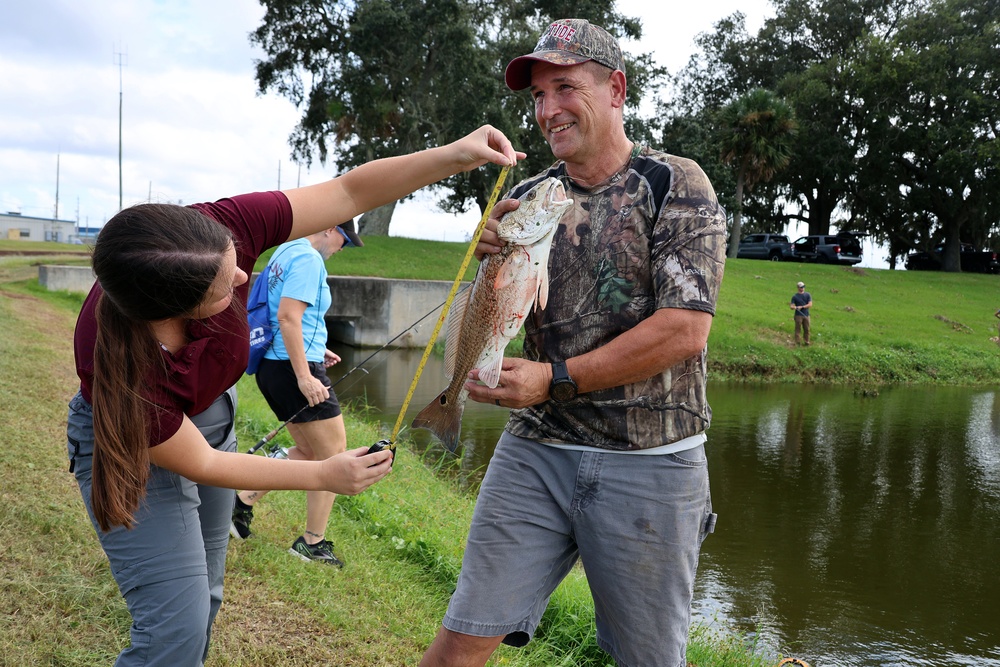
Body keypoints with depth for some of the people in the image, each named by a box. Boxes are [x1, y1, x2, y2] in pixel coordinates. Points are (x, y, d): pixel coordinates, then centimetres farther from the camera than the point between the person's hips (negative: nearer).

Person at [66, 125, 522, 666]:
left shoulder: (217, 232, -33)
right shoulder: (114, 359, -40)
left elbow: (350, 192, -24)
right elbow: (199, 463, -25)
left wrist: (453, 156, -36)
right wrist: (325, 476, -22)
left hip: (210, 413, 6)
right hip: (129, 445, -5)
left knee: (203, 598, 19)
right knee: (178, 624, -12)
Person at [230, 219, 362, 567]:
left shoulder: (285, 252, 16)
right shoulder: (309, 258, -14)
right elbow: (288, 317, -23)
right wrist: (304, 376, -24)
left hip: (273, 366, 10)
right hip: (293, 368, -10)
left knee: (307, 451, 20)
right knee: (334, 455, 0)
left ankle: (243, 502, 19)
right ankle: (312, 543, 8)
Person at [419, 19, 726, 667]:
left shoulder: (675, 184, -4)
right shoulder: (528, 197, 8)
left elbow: (685, 329, -15)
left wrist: (555, 377, -17)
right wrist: (493, 260, -10)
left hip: (650, 462, -3)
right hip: (536, 450, 3)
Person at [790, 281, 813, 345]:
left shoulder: (808, 295, 6)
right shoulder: (795, 296, 1)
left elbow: (810, 305, -3)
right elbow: (792, 306, -3)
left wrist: (801, 307, -13)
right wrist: (793, 307, -27)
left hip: (806, 315, 2)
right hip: (798, 315, -2)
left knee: (807, 329, 7)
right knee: (798, 329, -3)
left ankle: (806, 341, 19)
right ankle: (797, 342, 1)